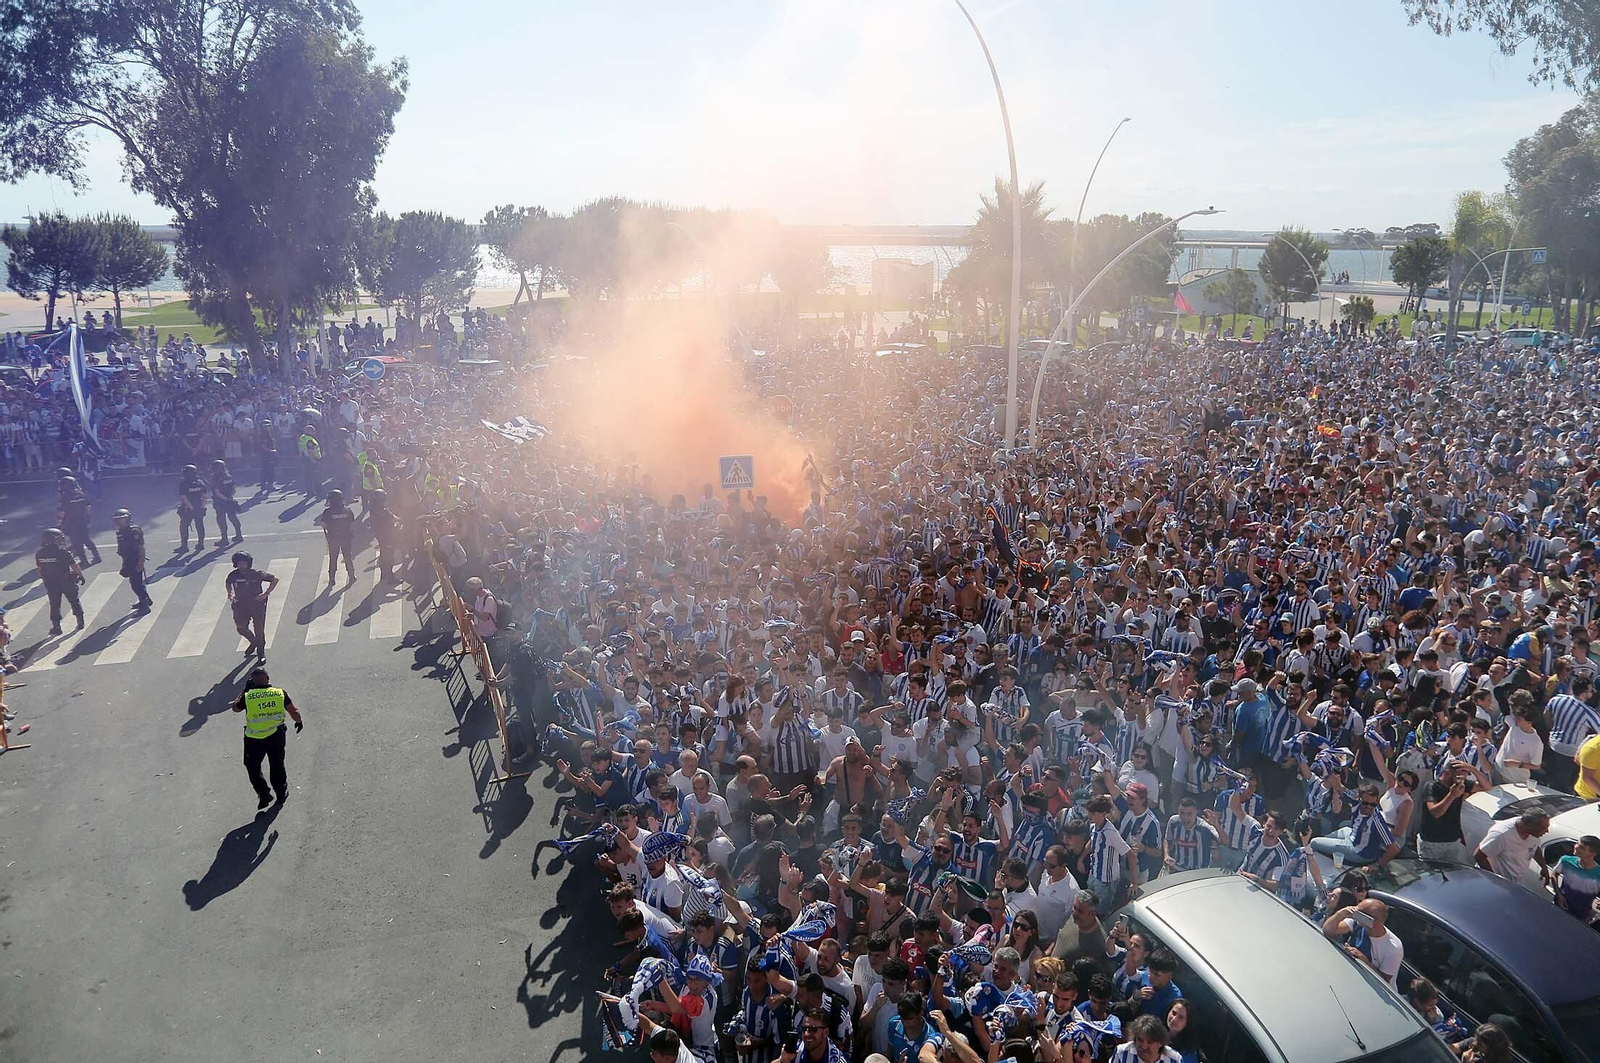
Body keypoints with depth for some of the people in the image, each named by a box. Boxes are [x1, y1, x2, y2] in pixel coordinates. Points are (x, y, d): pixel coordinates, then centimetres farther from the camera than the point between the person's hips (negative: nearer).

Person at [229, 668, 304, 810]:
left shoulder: (247, 696, -13)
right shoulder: (281, 693, -9)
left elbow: (235, 707, 9)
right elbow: (294, 712, -2)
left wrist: (245, 690, 14)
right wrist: (299, 722, 18)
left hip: (254, 740, -2)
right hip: (276, 736, 2)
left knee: (252, 767, 20)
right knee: (277, 766, 21)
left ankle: (264, 795, 20)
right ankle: (281, 793, 34)